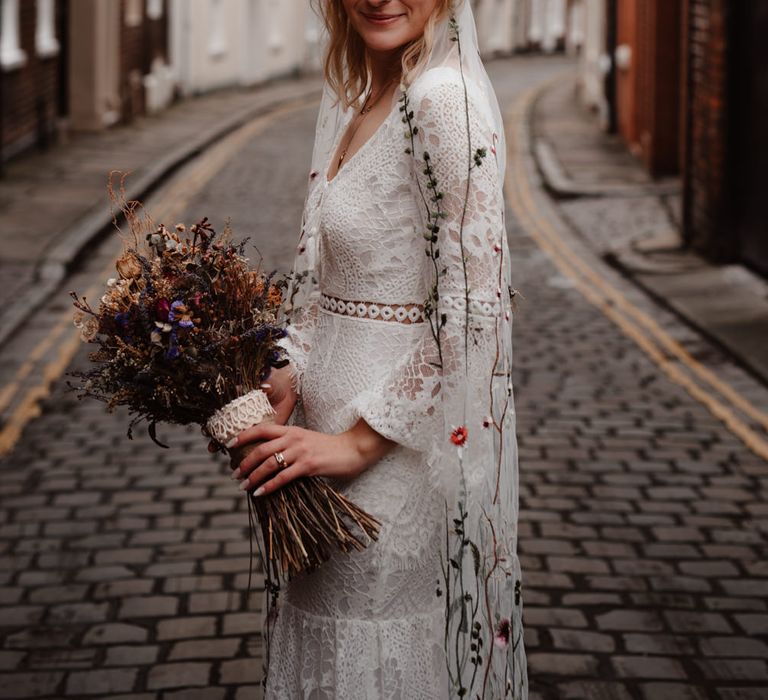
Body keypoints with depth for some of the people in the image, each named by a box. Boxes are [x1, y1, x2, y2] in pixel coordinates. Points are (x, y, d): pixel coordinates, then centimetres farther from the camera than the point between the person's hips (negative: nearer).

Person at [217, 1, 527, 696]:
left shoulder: (444, 100, -19)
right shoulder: (348, 99, 9)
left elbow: (472, 305, -23)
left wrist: (361, 441, -19)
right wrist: (293, 372, 1)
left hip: (409, 448, -8)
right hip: (337, 416, 9)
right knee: (332, 631, 19)